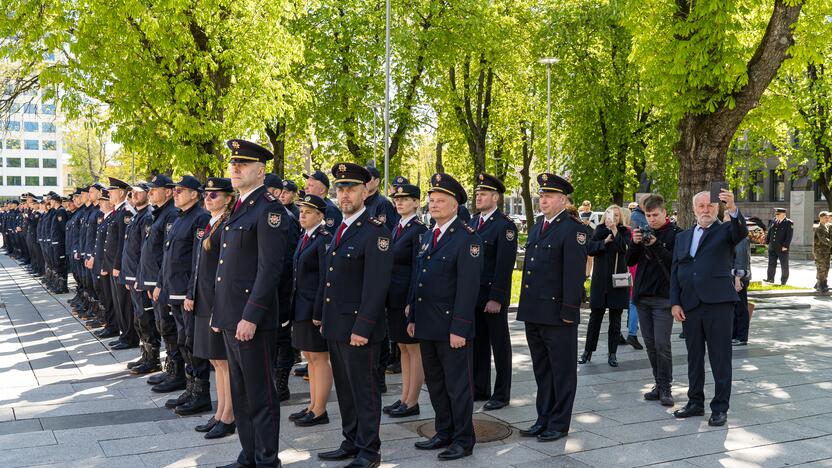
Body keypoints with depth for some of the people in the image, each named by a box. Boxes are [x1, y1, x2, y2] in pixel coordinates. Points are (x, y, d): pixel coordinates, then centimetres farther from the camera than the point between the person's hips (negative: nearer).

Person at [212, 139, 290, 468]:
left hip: (251, 318, -9)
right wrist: (218, 311, 17)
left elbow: (270, 268, -19)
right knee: (240, 393, 17)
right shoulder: (238, 208, 16)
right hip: (230, 317, 9)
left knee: (260, 395, 1)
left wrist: (251, 317, -21)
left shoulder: (269, 209, -13)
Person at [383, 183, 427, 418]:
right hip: (394, 299, 9)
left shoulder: (419, 230, -12)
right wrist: (388, 297, 13)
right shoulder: (397, 228, 13)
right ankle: (404, 399, 22)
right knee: (403, 348, 14)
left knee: (414, 348, 1)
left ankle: (412, 403, 8)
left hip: (409, 297, -9)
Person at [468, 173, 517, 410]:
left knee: (499, 345, 4)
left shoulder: (505, 225, -11)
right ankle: (480, 389, 25)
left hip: (494, 295, -7)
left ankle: (502, 394, 14)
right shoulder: (472, 222, 11)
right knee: (478, 344, 13)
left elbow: (505, 265, -16)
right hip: (473, 293, 7)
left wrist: (496, 298, -19)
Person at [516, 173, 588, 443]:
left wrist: (568, 311, -18)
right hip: (534, 313, 8)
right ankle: (544, 419, 26)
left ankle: (559, 423, 13)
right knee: (541, 370, 16)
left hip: (557, 314, -8)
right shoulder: (536, 229, 16)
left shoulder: (573, 230, -10)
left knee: (562, 370, 4)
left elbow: (574, 273, -15)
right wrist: (526, 306, 15)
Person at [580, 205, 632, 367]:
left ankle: (612, 353, 11)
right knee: (595, 317, 5)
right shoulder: (599, 230, 8)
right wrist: (605, 241, -14)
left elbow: (625, 248, -16)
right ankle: (588, 351, 15)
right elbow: (589, 249, -4)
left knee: (615, 319, 4)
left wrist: (614, 230, -20)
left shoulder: (624, 232, 4)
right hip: (600, 280, 1)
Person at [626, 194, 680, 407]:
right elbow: (630, 261, 8)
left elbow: (674, 262, -13)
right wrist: (635, 243, -9)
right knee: (650, 343, 9)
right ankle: (659, 384, 17)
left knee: (662, 344, -8)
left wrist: (655, 245, -22)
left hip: (663, 297, -5)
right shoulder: (642, 231, 11)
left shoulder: (674, 233, -4)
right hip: (642, 296, 5)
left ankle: (665, 387, 0)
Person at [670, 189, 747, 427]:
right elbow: (675, 272, 14)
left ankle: (720, 407, 7)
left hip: (718, 303, -4)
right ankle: (696, 402, 23)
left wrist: (732, 209, -38)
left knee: (721, 358, 0)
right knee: (694, 357, 12)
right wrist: (675, 303, 5)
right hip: (690, 306, 4)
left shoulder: (725, 231, 4)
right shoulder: (682, 237, 16)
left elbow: (742, 231, -20)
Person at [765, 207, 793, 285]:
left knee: (784, 265, 5)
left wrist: (785, 246, -18)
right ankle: (770, 278, 8)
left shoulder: (789, 223, -6)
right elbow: (769, 232, 15)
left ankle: (784, 281, 13)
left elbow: (789, 236, -12)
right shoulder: (773, 221, 10)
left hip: (782, 248, -5)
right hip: (772, 247, 5)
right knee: (771, 263, 3)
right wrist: (767, 242, 9)